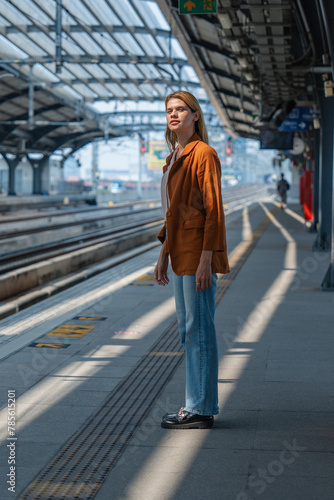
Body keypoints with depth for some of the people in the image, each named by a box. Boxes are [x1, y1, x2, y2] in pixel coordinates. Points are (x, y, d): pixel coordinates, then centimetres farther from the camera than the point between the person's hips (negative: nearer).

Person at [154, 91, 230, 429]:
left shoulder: (203, 153, -12)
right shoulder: (174, 157, 16)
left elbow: (213, 209, -16)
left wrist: (205, 260, -21)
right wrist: (164, 255, 19)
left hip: (198, 253, -10)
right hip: (180, 252, 10)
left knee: (198, 330, -5)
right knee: (187, 329, 13)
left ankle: (201, 410, 3)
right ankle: (195, 404, 22)